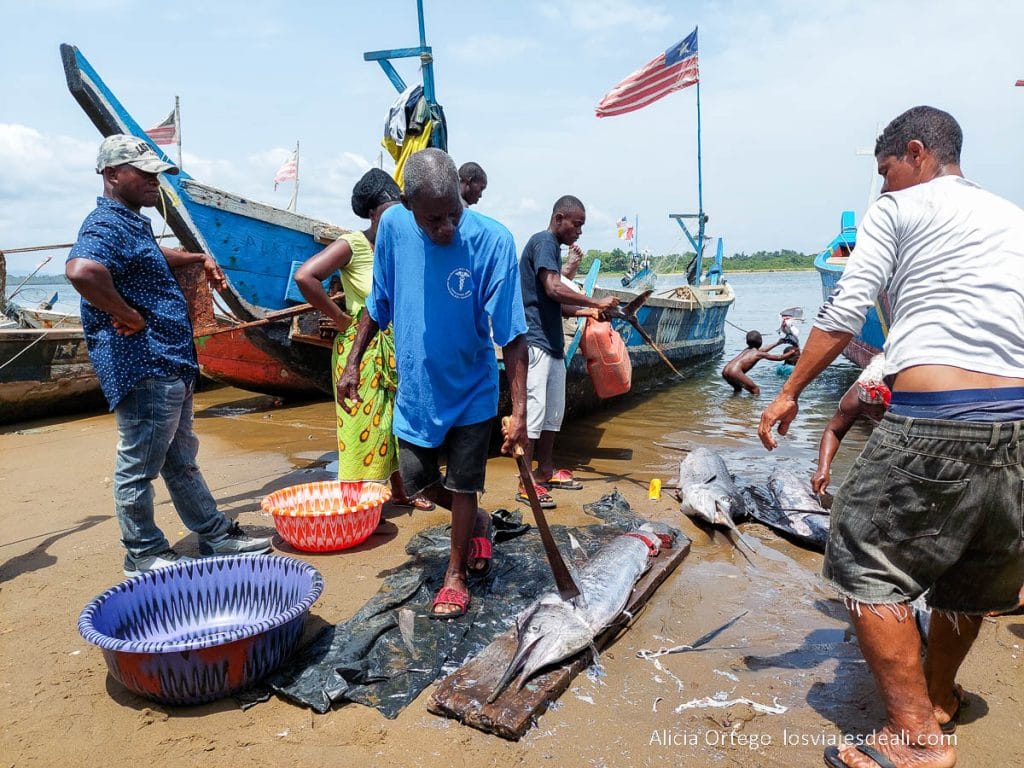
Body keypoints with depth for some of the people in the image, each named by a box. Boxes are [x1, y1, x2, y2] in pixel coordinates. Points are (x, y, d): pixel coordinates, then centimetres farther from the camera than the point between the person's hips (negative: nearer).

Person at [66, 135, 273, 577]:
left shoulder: (134, 223, 18)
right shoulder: (107, 225, -15)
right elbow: (81, 271, -36)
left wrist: (198, 259, 32)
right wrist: (129, 316, -25)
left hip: (171, 365, 11)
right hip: (143, 369, -11)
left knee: (181, 460, 17)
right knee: (139, 466, 3)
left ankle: (216, 536, 28)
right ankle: (143, 554, 18)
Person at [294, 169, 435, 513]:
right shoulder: (352, 245, -14)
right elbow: (305, 276, -25)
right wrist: (341, 319, -17)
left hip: (396, 349, 6)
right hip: (361, 349, -6)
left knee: (395, 419, 16)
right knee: (363, 423, 0)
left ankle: (398, 491, 33)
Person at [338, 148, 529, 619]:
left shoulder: (492, 241, -23)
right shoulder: (393, 226, -11)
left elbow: (511, 335, -22)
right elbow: (379, 304, 3)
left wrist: (519, 410, -26)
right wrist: (353, 362, 4)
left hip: (471, 391, -4)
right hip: (414, 389, 4)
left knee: (462, 488, 8)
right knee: (417, 483, 15)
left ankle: (456, 575, 31)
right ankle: (476, 522, 44)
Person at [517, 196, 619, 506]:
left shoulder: (553, 247, 21)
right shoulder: (543, 242, -9)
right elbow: (554, 289, -24)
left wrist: (589, 311, 10)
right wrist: (597, 302, -16)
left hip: (552, 342, 10)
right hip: (535, 340, -10)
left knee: (554, 409, 14)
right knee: (534, 408, -9)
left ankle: (546, 471, 25)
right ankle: (526, 484, -4)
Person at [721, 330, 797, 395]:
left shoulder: (747, 350, 27)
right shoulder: (759, 354, 6)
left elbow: (761, 350, 46)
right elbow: (779, 357, 15)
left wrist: (777, 343, 55)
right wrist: (792, 352, 30)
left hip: (725, 371, 8)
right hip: (734, 372, -8)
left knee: (738, 388, 34)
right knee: (756, 390, 0)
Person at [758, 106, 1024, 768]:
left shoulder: (898, 209, 4)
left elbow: (844, 314, -5)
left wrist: (790, 392, 0)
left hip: (933, 419, -7)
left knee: (868, 567, 2)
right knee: (970, 572, 22)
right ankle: (940, 697, 41)